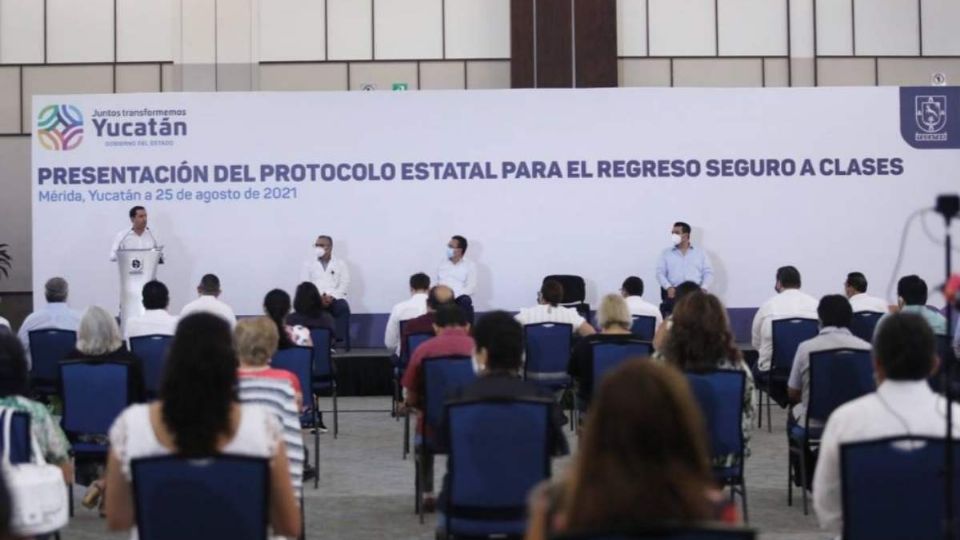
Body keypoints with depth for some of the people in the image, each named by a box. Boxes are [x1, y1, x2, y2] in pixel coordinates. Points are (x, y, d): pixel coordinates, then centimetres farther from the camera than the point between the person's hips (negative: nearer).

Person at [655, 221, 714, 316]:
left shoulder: (700, 253, 14)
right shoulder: (666, 253, 14)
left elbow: (708, 273, 10)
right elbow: (660, 273, 6)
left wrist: (703, 289, -8)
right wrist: (668, 287, -12)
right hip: (673, 292, 0)